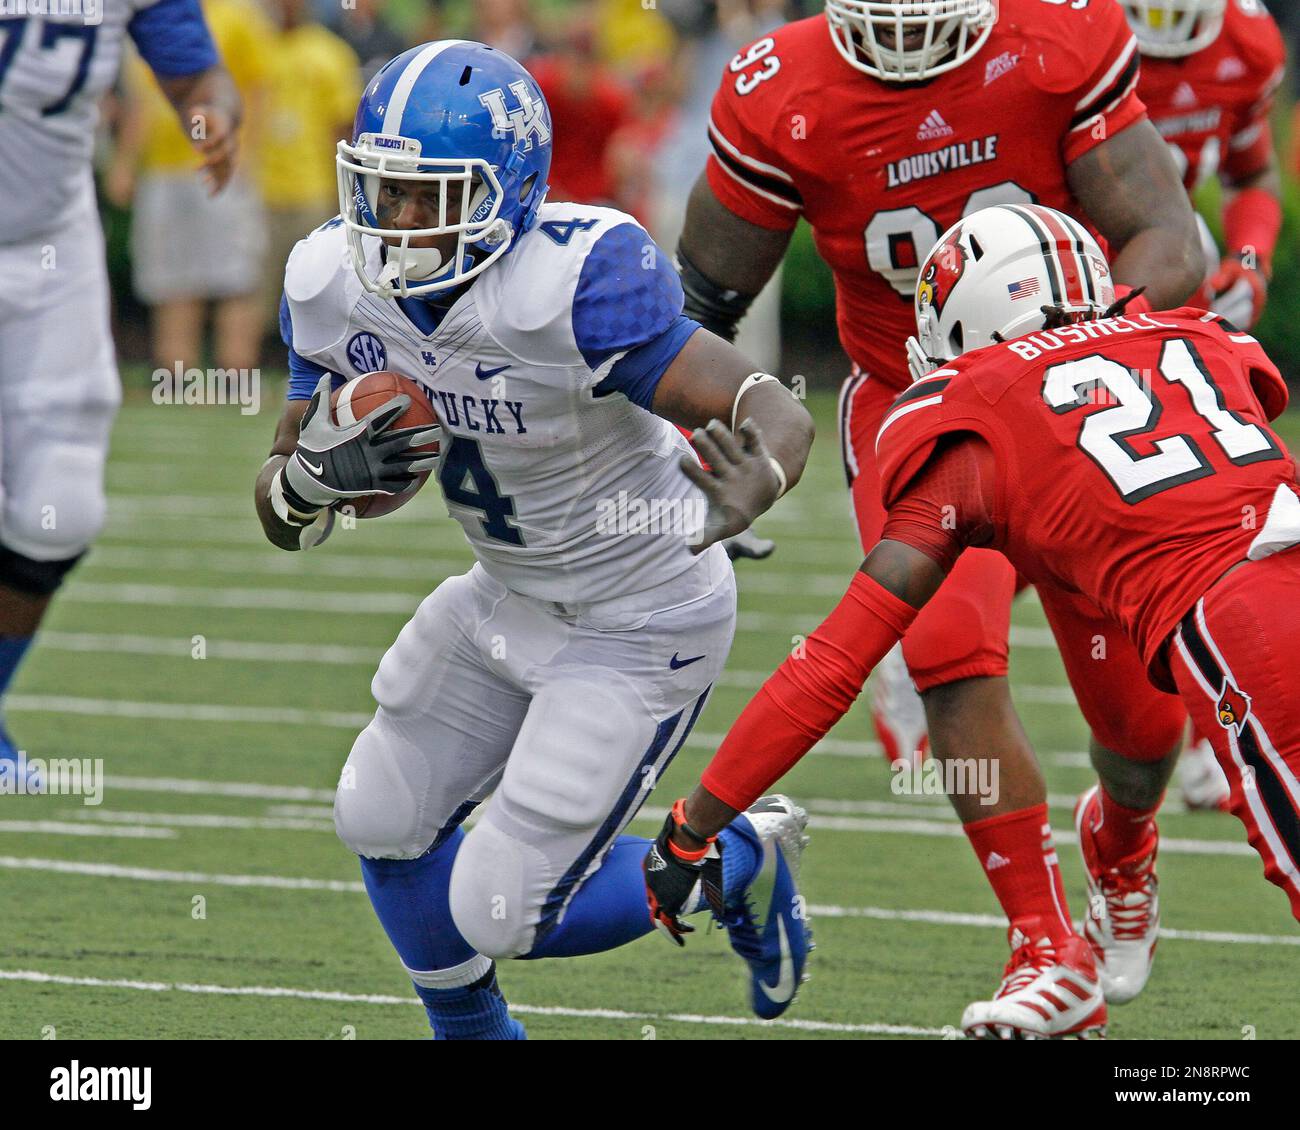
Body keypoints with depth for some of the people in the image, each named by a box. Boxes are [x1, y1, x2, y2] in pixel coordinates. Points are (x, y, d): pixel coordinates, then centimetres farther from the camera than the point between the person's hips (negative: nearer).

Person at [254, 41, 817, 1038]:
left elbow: (778, 414, -34)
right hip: (510, 601, 7)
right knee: (386, 822, 16)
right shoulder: (336, 284, -12)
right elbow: (285, 517, -3)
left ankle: (741, 867, 20)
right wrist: (315, 474, -28)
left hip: (637, 633, -7)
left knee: (499, 914, -6)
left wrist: (746, 497, -58)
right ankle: (475, 1038, 42)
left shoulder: (576, 284, -34)